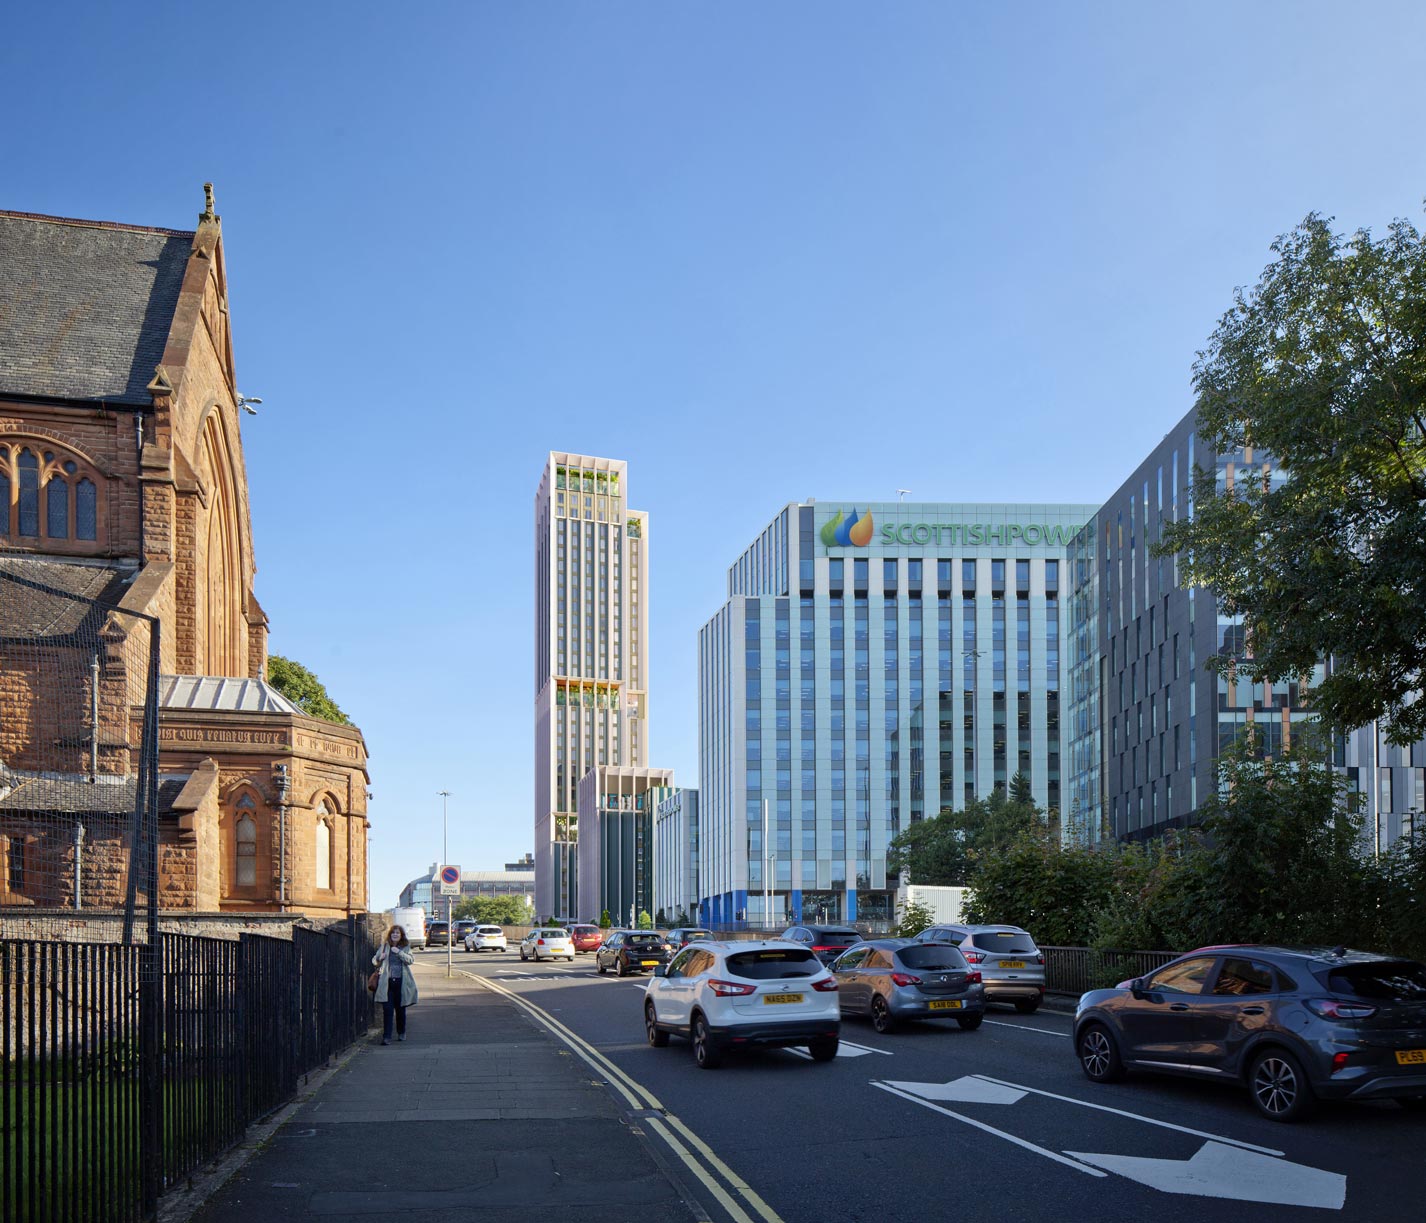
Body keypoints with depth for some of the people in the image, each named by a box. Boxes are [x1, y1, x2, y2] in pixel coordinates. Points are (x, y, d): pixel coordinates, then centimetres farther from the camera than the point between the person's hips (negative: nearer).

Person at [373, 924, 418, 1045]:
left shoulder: (406, 947, 5)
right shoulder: (384, 947, 8)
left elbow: (411, 960, -9)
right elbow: (374, 960, 14)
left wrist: (399, 952, -19)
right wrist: (380, 959, -8)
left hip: (401, 982, 0)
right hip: (387, 982, 0)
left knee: (401, 1009, 11)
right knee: (387, 1010, -9)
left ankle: (401, 1033, 29)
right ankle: (386, 1037, -10)